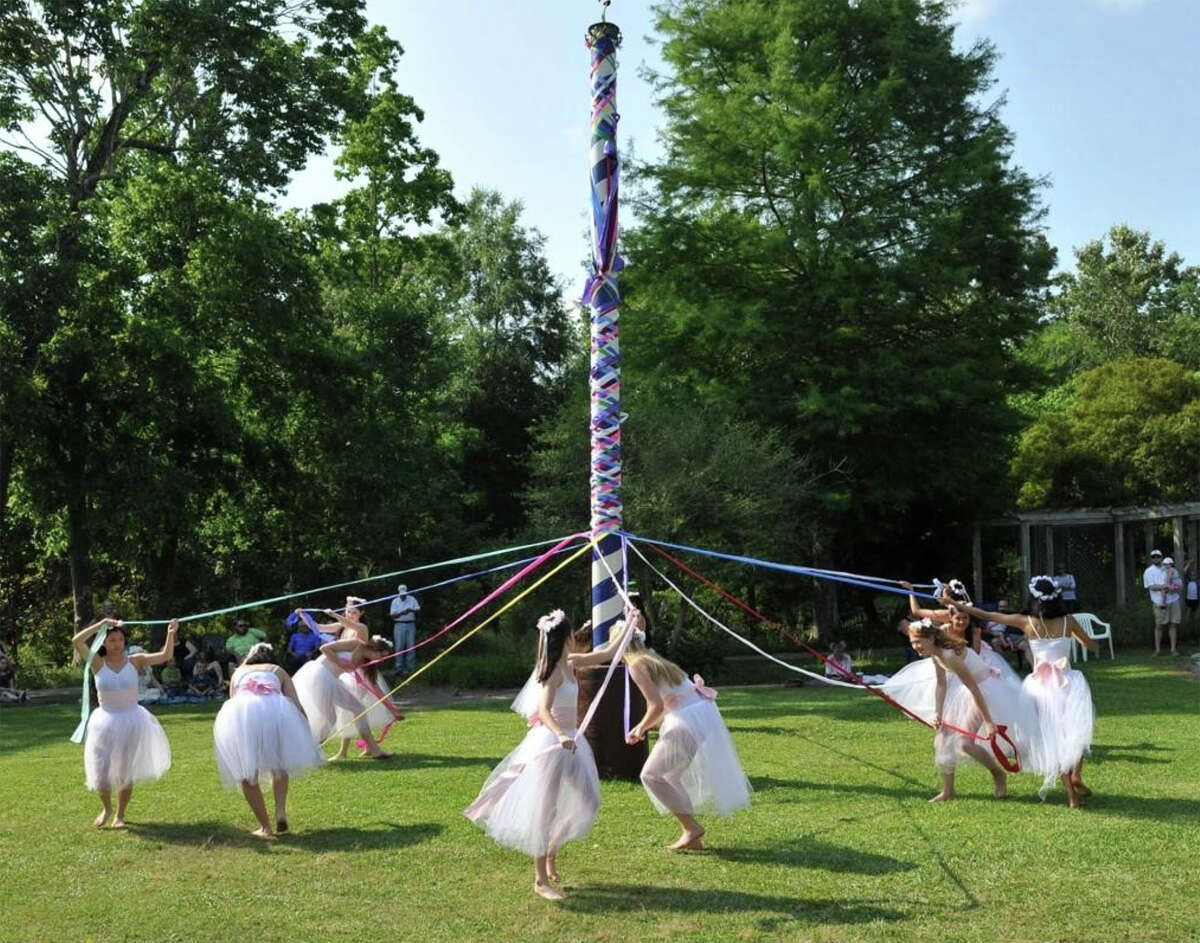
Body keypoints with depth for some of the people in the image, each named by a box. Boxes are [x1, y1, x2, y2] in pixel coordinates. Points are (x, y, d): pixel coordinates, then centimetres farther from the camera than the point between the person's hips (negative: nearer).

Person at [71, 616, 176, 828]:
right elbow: (77, 641, -20)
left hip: (132, 721, 0)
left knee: (125, 772, 10)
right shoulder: (98, 663, -7)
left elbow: (166, 656, -15)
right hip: (106, 722, 0)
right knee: (102, 772, 5)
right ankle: (106, 809, 35)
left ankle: (120, 814, 30)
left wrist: (171, 634, -31)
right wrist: (102, 623, -20)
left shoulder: (134, 661, -5)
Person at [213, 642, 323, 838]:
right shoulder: (278, 671, 32)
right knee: (279, 764, 23)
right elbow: (296, 704, 20)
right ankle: (280, 810, 4)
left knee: (247, 774, 15)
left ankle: (265, 827, 12)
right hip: (273, 711, 0)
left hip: (238, 714, 0)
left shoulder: (239, 671, 37)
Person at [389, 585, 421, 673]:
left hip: (410, 624, 1)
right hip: (399, 625, -1)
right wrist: (401, 613, -20)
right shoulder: (395, 601, 4)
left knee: (411, 646, 0)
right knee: (400, 646, -4)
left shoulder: (412, 599, 6)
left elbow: (418, 609, 0)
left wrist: (411, 610, -20)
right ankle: (400, 668, 0)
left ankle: (411, 667, 6)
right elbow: (392, 614, -3)